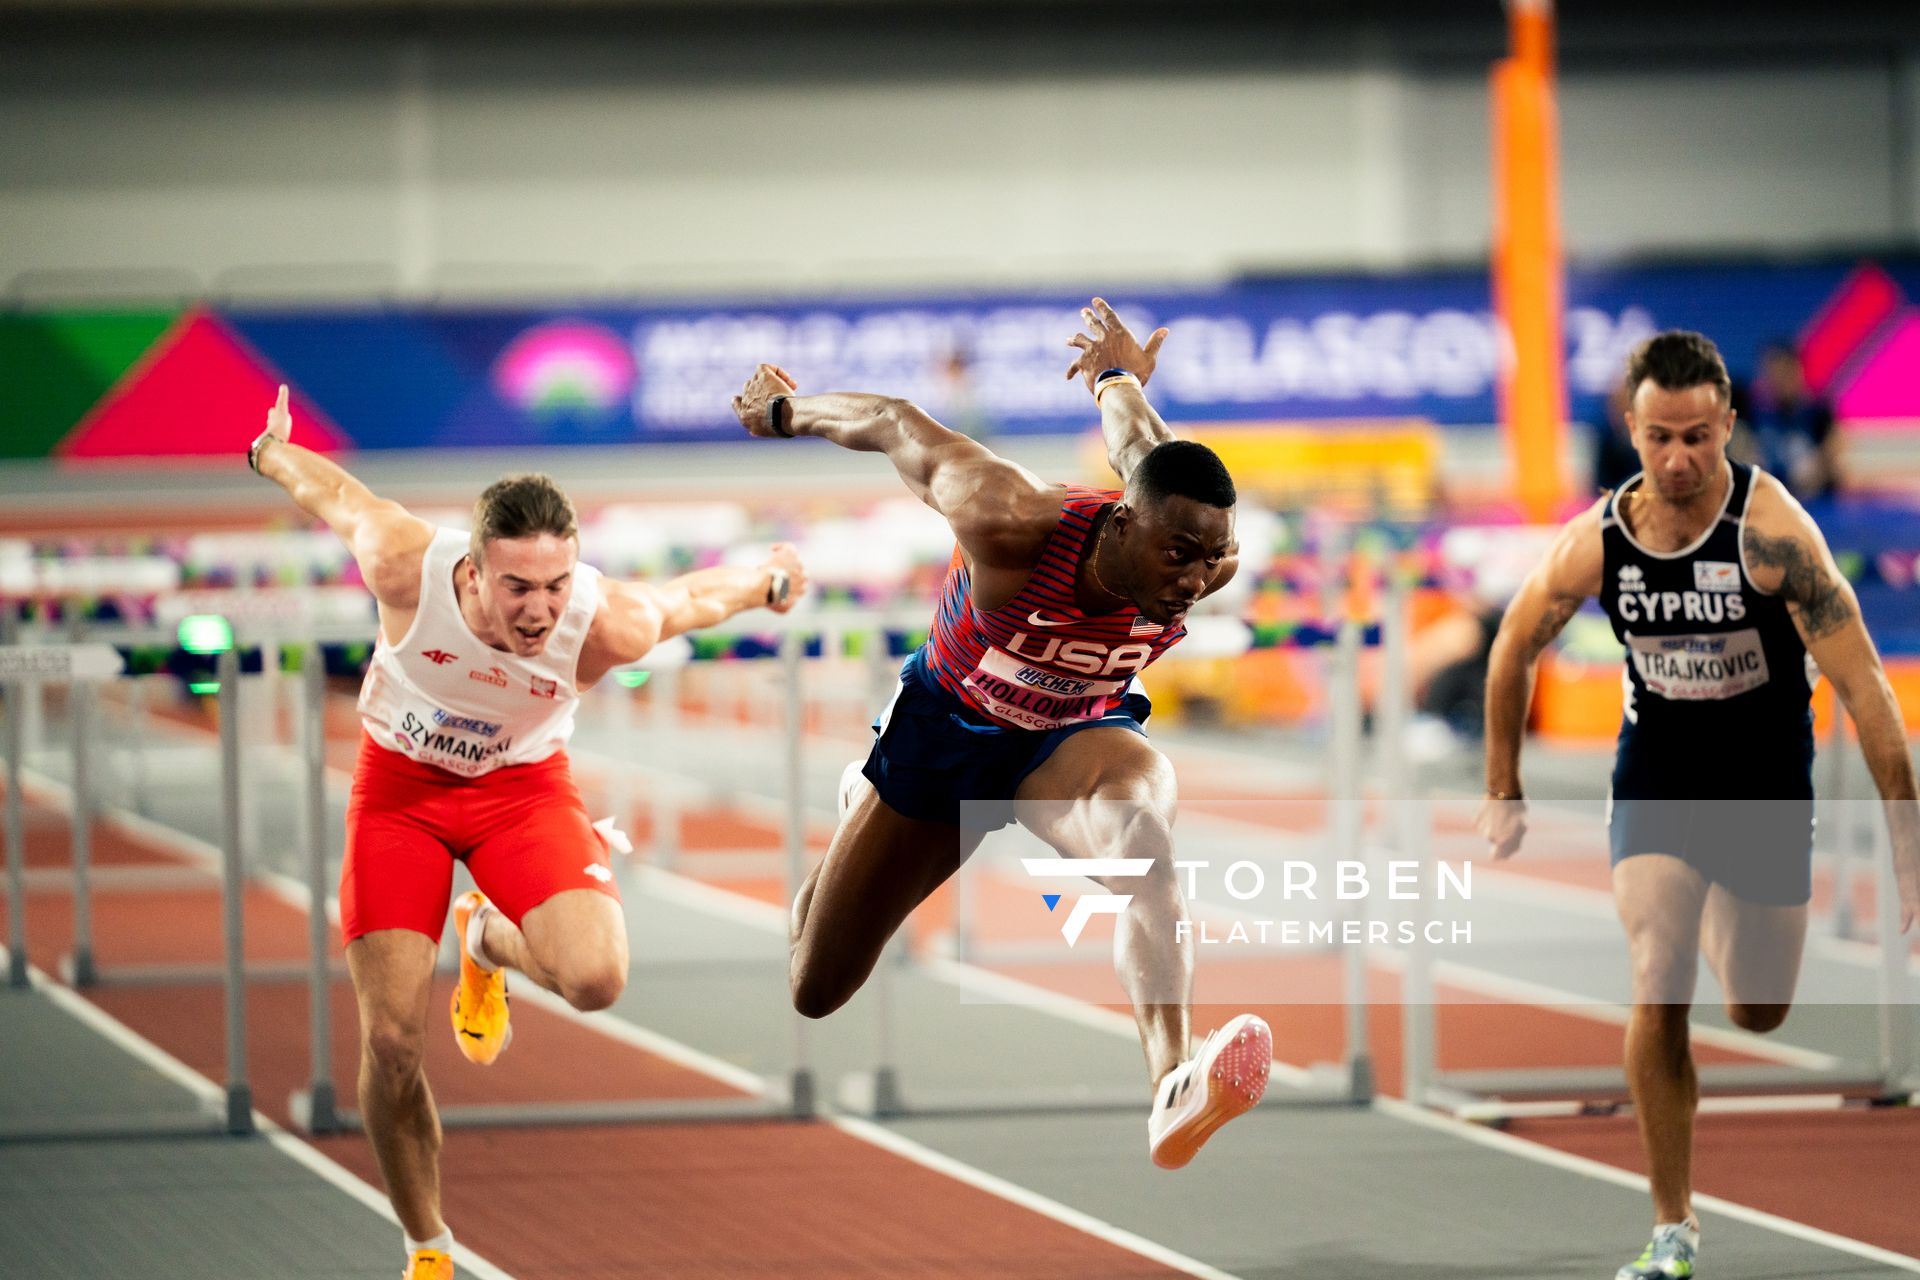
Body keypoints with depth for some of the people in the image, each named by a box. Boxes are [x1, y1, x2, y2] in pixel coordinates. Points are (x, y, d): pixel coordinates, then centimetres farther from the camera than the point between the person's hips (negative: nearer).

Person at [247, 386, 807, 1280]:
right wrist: (271, 454, 10)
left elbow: (691, 596, -7)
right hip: (399, 782, 0)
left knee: (595, 979, -27)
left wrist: (769, 583, 14)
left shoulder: (611, 625, -31)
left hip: (522, 787, 0)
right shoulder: (407, 567, -33)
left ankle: (489, 941, 11)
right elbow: (336, 495, -11)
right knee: (390, 1043, -7)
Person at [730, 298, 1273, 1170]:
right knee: (815, 992, 12)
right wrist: (789, 411, 1)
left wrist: (1119, 380, 18)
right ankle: (861, 811, 49)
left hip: (1072, 736, 1)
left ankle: (1173, 1089, -58)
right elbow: (898, 429, -19)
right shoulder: (1015, 527, -38)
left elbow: (1138, 448, -4)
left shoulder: (1207, 566, -28)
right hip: (947, 728, -1)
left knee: (1143, 811, -40)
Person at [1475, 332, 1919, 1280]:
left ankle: (1725, 921, 53)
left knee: (1758, 1015, 13)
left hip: (1765, 783, -1)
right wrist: (1503, 792, 11)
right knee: (1658, 993, -17)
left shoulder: (1770, 529, -25)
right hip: (1655, 774, 1)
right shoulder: (1595, 543, -15)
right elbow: (1514, 651, 6)